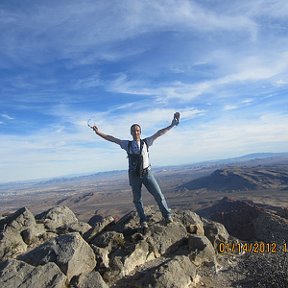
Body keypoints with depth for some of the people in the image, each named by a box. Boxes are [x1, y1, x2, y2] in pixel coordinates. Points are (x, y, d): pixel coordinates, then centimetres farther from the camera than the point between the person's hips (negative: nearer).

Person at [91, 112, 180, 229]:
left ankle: (167, 215, 18)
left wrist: (172, 125, -8)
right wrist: (99, 132, -7)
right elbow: (112, 139, 0)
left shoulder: (146, 142, 2)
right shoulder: (127, 144, 2)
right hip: (134, 176, 1)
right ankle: (143, 220, 26)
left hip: (147, 173, 0)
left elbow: (159, 133, -3)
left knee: (158, 195, 1)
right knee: (137, 199, 9)